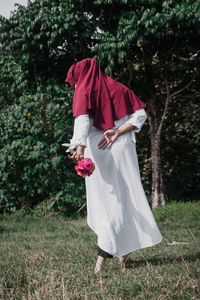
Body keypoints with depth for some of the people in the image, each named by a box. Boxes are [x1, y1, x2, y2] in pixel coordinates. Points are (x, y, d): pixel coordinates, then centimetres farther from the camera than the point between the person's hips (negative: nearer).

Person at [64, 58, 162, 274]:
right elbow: (140, 114, 6)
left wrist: (80, 147, -33)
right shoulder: (118, 88, 14)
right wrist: (117, 132, -4)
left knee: (104, 198, -1)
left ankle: (105, 253, -7)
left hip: (98, 151, -4)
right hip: (122, 149, 4)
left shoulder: (84, 92, -1)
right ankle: (124, 249, 6)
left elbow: (82, 120, -19)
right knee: (125, 196, 8)